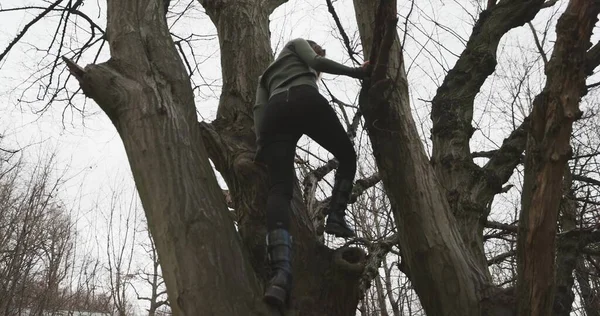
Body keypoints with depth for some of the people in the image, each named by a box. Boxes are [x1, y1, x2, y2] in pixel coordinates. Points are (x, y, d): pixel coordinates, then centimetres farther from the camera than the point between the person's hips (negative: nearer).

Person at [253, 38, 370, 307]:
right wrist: (357, 72, 16)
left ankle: (281, 275, -35)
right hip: (304, 101, -3)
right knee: (347, 155, 20)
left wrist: (261, 148, 10)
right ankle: (336, 218, -2)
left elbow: (259, 107, 23)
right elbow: (317, 61, 9)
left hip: (274, 111, 4)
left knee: (279, 190, -15)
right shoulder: (297, 43, 33)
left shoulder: (268, 73, 42)